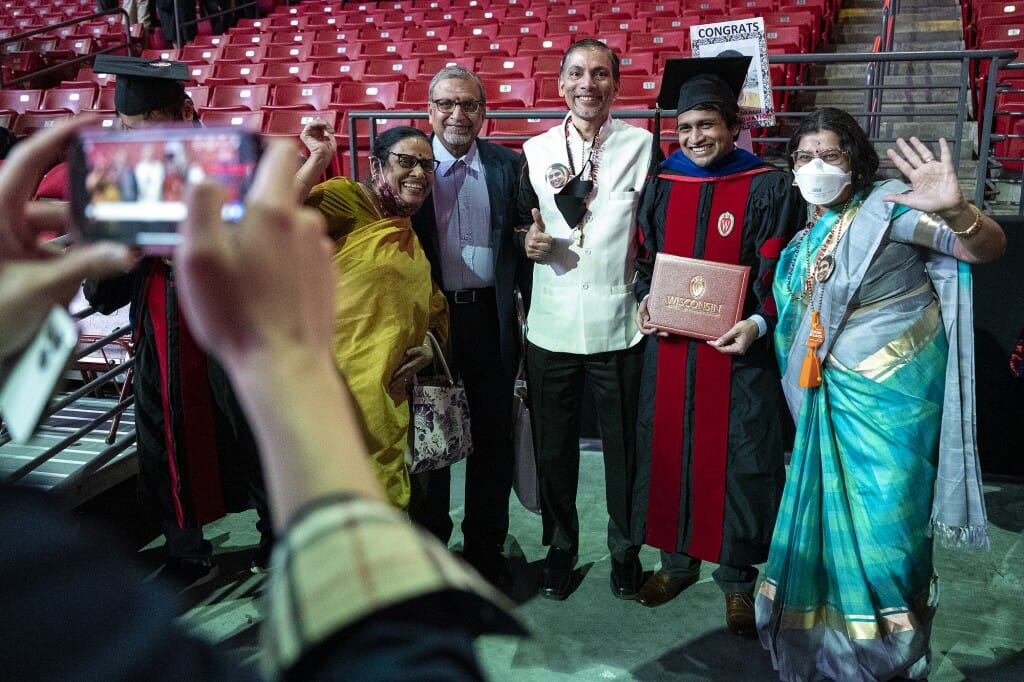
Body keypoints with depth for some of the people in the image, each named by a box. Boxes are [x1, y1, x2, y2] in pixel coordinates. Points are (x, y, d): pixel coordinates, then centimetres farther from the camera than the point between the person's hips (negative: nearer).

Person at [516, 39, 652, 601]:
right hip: (551, 327, 2)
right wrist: (527, 240, -8)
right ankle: (560, 546, 33)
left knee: (624, 445, 11)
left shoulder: (643, 146, 0)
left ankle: (625, 549, 32)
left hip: (620, 325, -2)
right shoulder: (536, 150, 6)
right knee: (553, 445, 13)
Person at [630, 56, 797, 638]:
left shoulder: (768, 187, -4)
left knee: (738, 458, 4)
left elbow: (781, 271, -4)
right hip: (670, 345, 4)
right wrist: (645, 302, -4)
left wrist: (759, 323, -19)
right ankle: (678, 559, 31)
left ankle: (738, 577, 23)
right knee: (668, 448, 11)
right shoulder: (662, 185, 7)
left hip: (738, 348, -3)